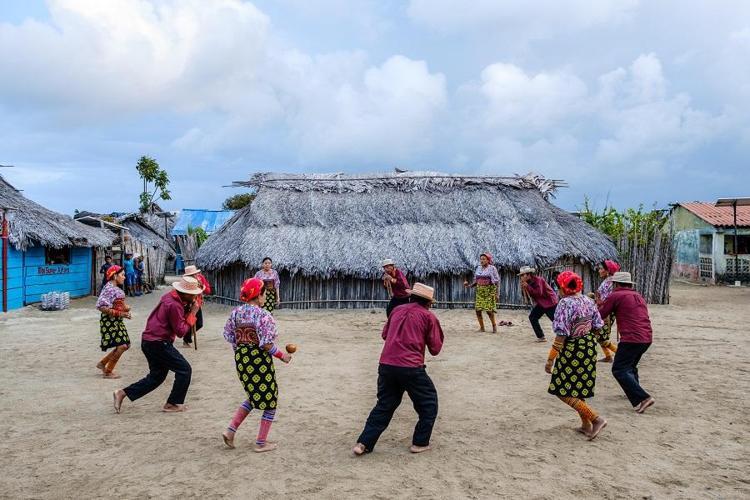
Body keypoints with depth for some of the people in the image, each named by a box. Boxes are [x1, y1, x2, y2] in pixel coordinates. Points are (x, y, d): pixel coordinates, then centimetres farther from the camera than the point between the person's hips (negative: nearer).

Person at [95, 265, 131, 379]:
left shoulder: (117, 288, 11)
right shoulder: (109, 288, -18)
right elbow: (101, 307, -25)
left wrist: (125, 307, 1)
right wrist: (119, 314, -26)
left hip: (117, 321, 10)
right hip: (109, 322, -10)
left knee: (125, 345, 11)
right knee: (121, 346, -9)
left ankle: (102, 363, 26)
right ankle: (108, 372, 7)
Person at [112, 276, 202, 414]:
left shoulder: (170, 296, 8)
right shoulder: (174, 305, -21)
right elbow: (181, 331, -18)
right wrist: (192, 313, -11)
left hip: (149, 341, 10)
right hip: (158, 344, -10)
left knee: (157, 376, 19)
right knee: (184, 370, -1)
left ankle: (123, 393, 18)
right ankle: (173, 404, 7)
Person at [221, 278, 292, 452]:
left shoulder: (236, 312, 2)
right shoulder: (264, 316, -18)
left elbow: (228, 336, 6)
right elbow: (266, 344, -21)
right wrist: (282, 355, -7)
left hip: (241, 359, 7)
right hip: (260, 361, -7)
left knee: (253, 397, 26)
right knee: (269, 400, 11)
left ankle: (231, 430, 17)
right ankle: (261, 443, 16)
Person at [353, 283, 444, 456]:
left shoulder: (397, 310, 16)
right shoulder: (428, 316, 3)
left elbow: (385, 334, 25)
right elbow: (435, 349, 4)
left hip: (386, 365, 5)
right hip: (411, 368, -5)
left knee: (384, 405, 18)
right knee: (428, 403, 17)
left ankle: (364, 443, 12)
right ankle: (420, 443, 19)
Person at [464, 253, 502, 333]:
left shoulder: (492, 268, -3)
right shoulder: (478, 268, 10)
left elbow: (497, 282, -3)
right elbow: (475, 281, 15)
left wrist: (497, 294, -9)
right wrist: (469, 286, -3)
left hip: (489, 291, -5)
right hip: (480, 291, 5)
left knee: (489, 310, -10)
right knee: (478, 309, -3)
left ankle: (494, 325, 13)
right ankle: (482, 327, 10)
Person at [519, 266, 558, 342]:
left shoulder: (538, 280, -22)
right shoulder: (528, 282, 3)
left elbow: (539, 293, -29)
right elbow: (526, 295, 3)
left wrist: (527, 286, -30)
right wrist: (523, 287, -15)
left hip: (550, 302, -9)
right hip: (541, 303, 9)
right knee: (532, 317, 1)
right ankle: (541, 337, 6)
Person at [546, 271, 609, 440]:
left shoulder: (565, 303, -18)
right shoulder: (589, 301, 4)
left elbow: (561, 336, -21)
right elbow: (597, 328, 10)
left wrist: (550, 359, -16)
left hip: (571, 350, -8)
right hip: (589, 350, 8)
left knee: (563, 392, 1)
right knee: (579, 388, 20)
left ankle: (596, 419, -4)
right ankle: (586, 425, 26)